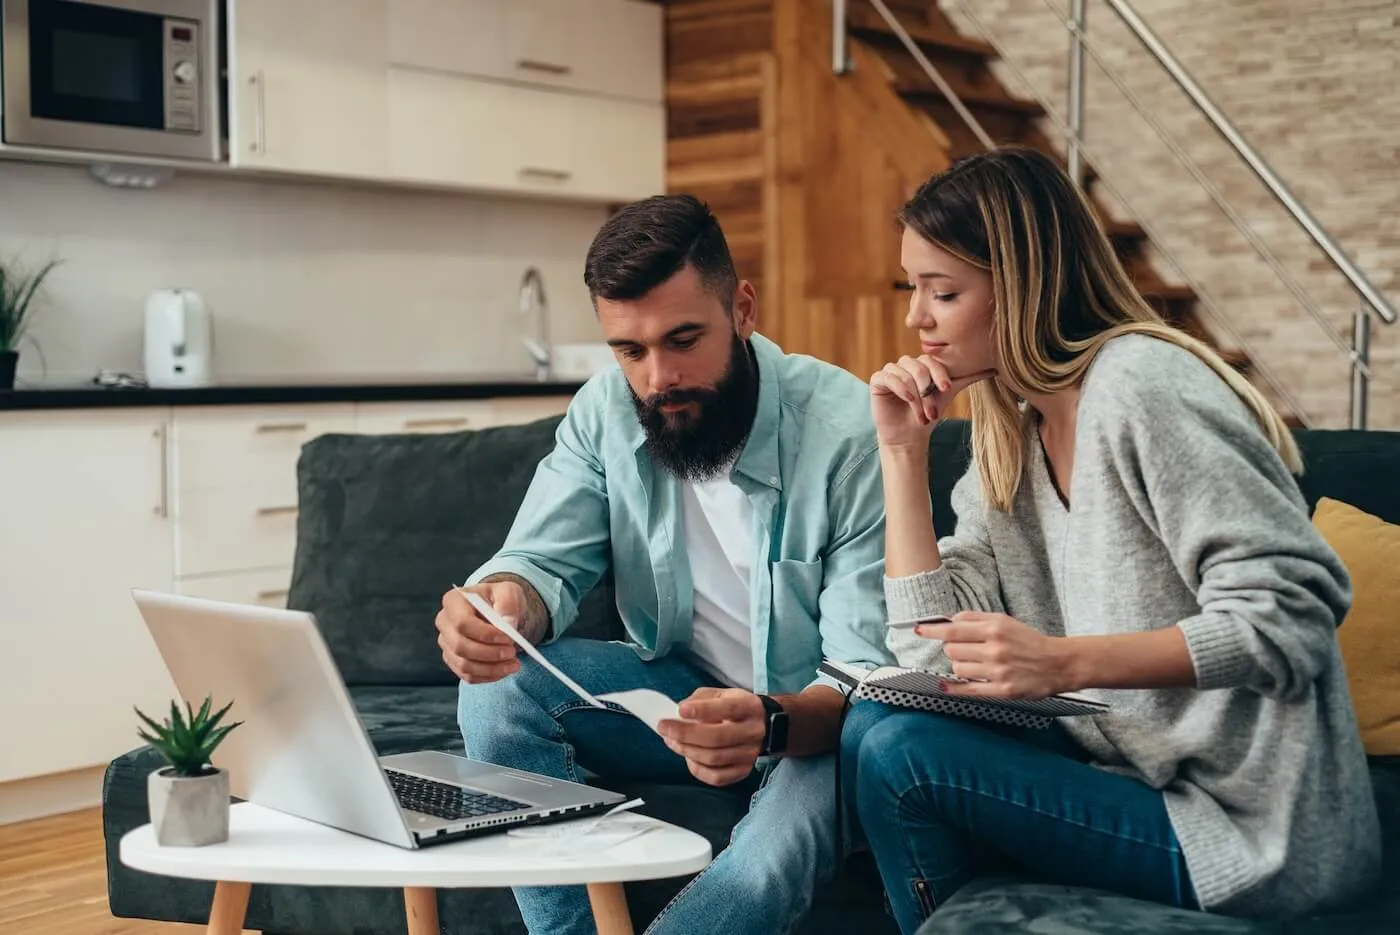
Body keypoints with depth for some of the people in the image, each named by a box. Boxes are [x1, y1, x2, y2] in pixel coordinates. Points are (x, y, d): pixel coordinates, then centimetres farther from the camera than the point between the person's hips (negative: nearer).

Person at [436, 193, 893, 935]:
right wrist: (503, 603, -38)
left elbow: (868, 679, -25)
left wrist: (770, 725, -48)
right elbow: (545, 560, -11)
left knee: (763, 868, -37)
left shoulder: (848, 430, -23)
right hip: (683, 693, 5)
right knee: (500, 684, -21)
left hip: (814, 719, -5)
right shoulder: (606, 411, -8)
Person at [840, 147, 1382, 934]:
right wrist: (904, 451, 1)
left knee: (898, 756, -15)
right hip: (1139, 774, 8)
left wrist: (1065, 662, -30)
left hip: (1252, 828, -8)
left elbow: (1291, 614, -22)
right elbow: (936, 650, 3)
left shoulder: (1136, 384, -15)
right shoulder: (1010, 441, 11)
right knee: (877, 723, 0)